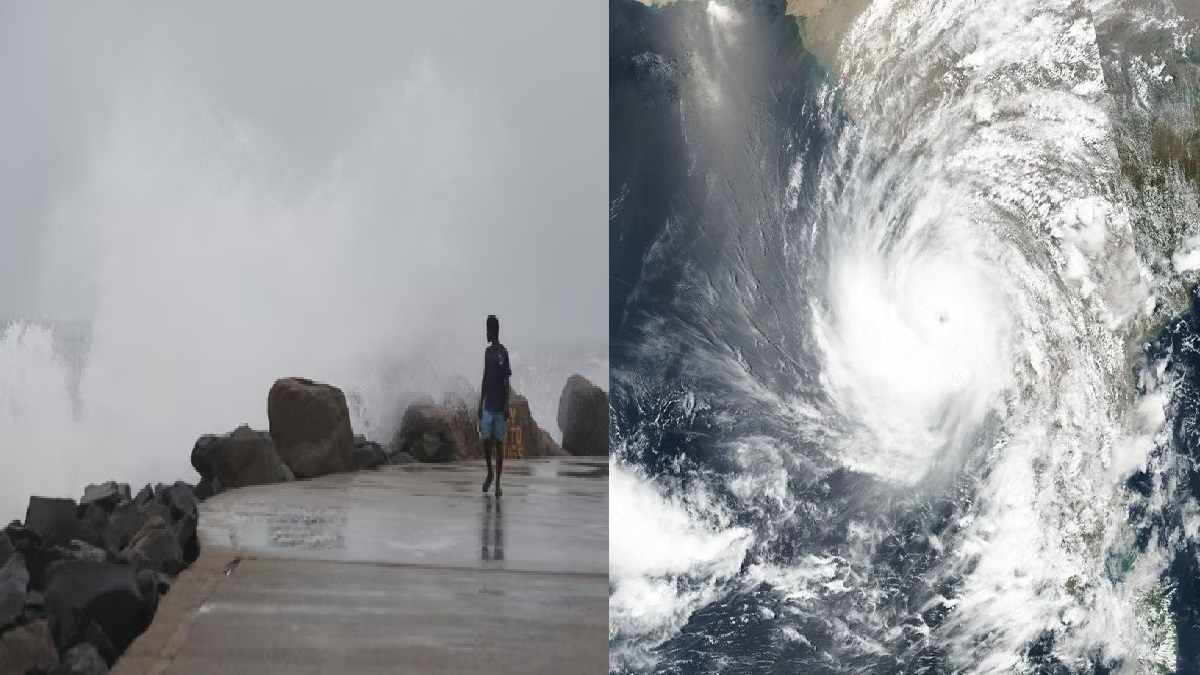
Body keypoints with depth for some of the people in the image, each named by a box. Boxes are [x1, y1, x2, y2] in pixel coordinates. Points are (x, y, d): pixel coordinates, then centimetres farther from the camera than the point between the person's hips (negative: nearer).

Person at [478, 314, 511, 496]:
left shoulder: (503, 352, -6)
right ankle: (489, 473, 22)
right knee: (486, 441, 0)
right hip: (487, 407, 5)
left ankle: (498, 482, 4)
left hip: (500, 408, -5)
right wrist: (480, 404, 13)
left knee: (499, 442, -1)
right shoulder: (487, 351, 11)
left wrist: (507, 406, -12)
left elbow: (506, 382, -8)